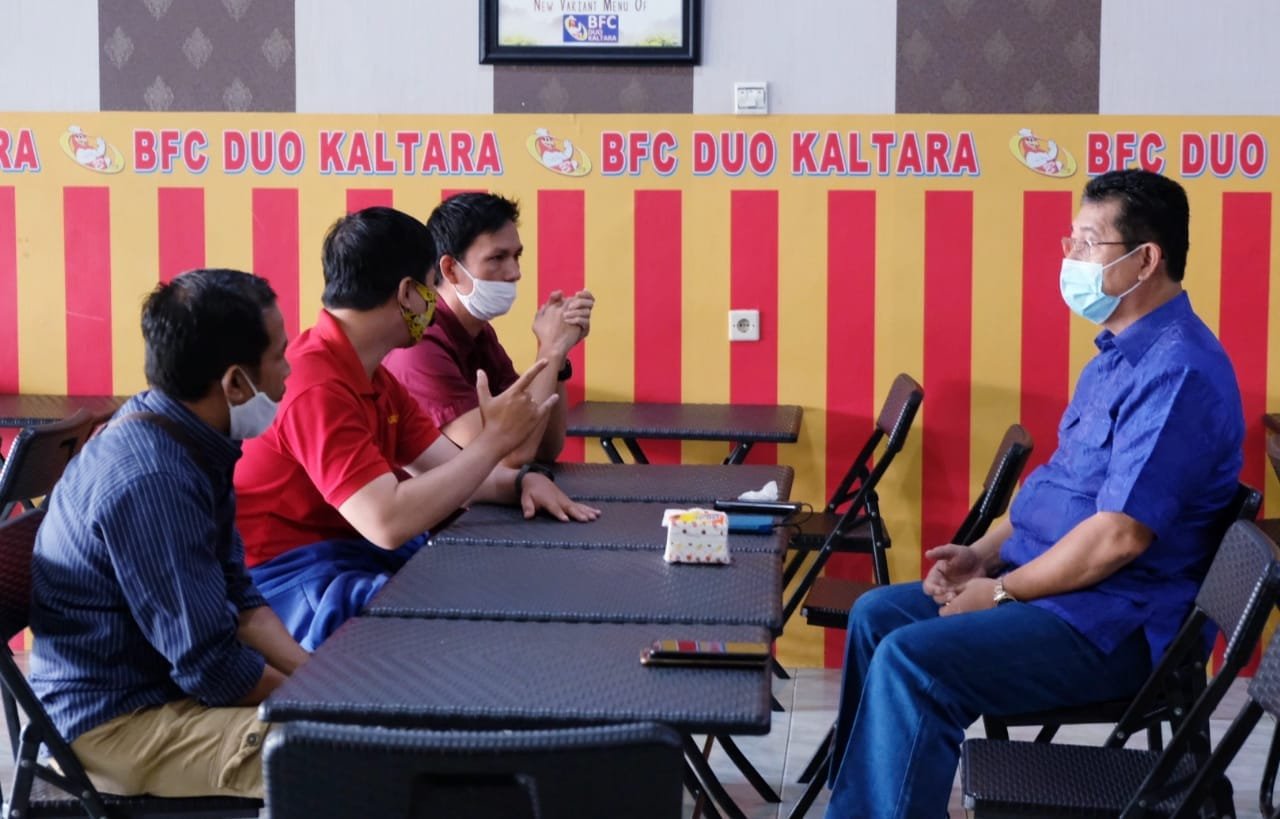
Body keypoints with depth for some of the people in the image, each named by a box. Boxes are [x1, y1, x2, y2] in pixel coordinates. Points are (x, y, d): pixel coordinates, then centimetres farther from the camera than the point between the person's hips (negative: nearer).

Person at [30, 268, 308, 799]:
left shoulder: (191, 441, 1)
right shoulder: (150, 479, -27)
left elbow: (235, 597, 9)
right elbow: (212, 668, -24)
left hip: (159, 678, 9)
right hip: (113, 721, -9)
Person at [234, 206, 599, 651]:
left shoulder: (372, 376, 10)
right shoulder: (317, 386, -24)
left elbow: (449, 465, 10)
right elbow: (387, 522, -32)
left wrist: (523, 480, -12)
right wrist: (494, 439, -24)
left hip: (352, 550, 10)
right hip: (289, 576, -10)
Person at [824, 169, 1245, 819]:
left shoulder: (1177, 372, -22)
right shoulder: (1122, 350, 12)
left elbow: (1119, 536, -26)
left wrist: (1001, 590, -15)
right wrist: (985, 552, 5)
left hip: (1112, 624, -11)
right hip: (1052, 584, 11)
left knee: (910, 662, -23)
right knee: (878, 615, 8)